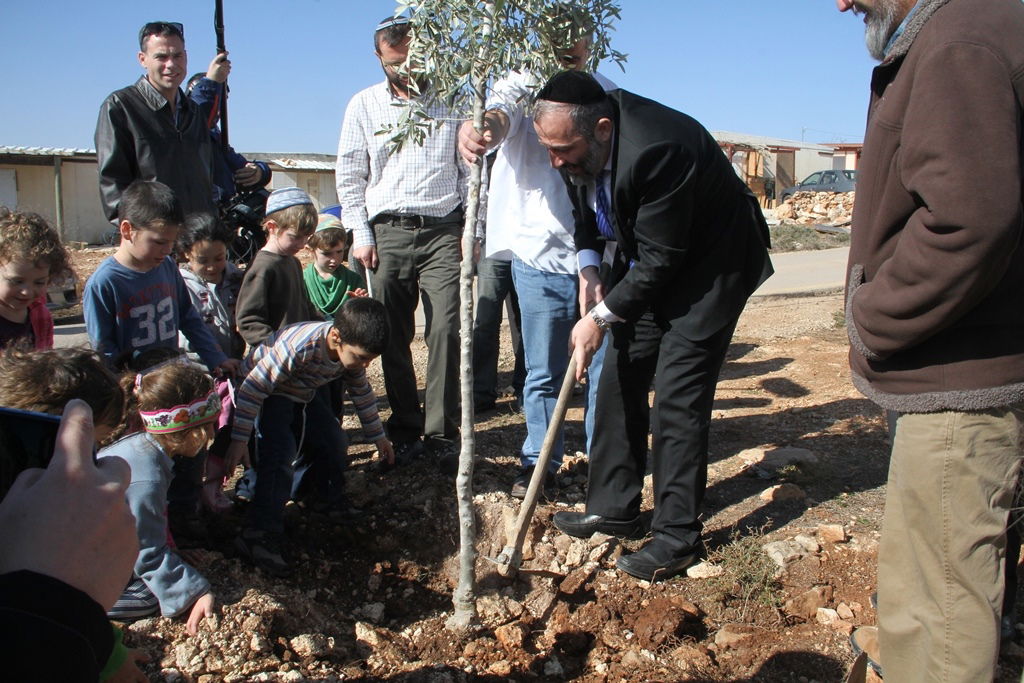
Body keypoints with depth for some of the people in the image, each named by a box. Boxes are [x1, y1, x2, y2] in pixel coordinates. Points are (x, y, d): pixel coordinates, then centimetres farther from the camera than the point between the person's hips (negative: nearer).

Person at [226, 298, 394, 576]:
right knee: (280, 454, -25)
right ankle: (260, 535, -23)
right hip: (267, 393, -7)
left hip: (302, 395, 7)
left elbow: (362, 393, 2)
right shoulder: (299, 347, -41)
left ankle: (334, 506, 26)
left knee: (336, 443, 3)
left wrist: (377, 436, 10)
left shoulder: (351, 350, -17)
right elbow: (253, 388, -34)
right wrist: (239, 439, -29)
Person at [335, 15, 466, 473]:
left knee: (446, 331, -10)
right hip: (387, 232, 1)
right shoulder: (364, 105, 10)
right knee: (393, 339, 3)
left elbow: (470, 169, 11)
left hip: (443, 231, -1)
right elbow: (349, 176, 11)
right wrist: (360, 234, 3)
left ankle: (441, 435, -3)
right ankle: (405, 431, 15)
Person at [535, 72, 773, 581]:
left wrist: (602, 317, -20)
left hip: (709, 265, -8)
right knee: (619, 380, 8)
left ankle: (678, 536, 2)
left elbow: (660, 259, -28)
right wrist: (588, 267, -6)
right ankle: (613, 508, 21)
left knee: (676, 396, -11)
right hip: (649, 264, 9)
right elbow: (586, 208, 10)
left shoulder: (656, 150, -35)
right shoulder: (580, 144, -10)